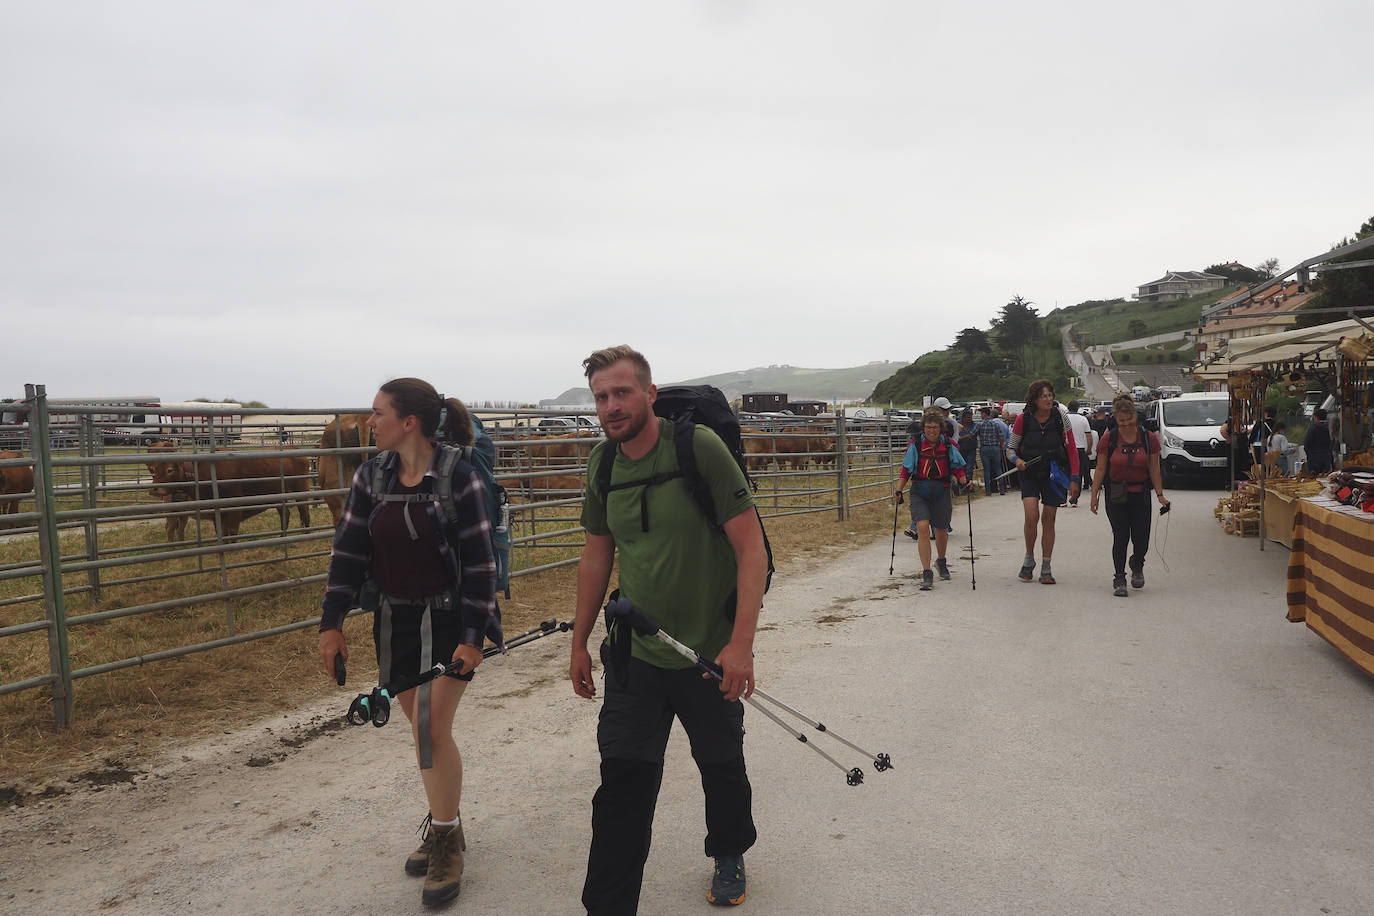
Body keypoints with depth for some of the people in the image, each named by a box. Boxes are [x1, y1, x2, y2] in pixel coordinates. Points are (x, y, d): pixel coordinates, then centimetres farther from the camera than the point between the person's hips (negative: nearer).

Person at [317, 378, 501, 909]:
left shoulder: (458, 476, -16)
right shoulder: (371, 476, 0)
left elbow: (480, 560, -15)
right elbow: (348, 551, 4)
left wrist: (473, 635, -17)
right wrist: (331, 622, 0)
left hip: (448, 620, -5)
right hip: (394, 621, 5)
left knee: (433, 727, -8)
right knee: (420, 728, 13)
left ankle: (445, 840, 11)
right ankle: (443, 824, 32)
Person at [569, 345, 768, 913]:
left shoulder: (699, 447, -18)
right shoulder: (602, 466, -2)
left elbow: (751, 547, -18)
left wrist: (741, 644, -22)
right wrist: (580, 642, 14)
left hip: (710, 652, -3)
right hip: (634, 653, 3)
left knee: (722, 768, 18)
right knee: (622, 782, 1)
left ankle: (729, 856, 46)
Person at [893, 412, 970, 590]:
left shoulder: (949, 446, -1)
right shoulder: (915, 446, -3)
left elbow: (957, 469, 6)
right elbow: (906, 471, 3)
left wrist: (965, 481, -13)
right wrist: (898, 491, -6)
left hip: (941, 492, 1)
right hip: (919, 492, -1)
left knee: (941, 531, 13)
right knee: (922, 527, -18)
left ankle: (941, 561, 46)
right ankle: (927, 574, -14)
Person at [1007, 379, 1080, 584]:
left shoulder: (1060, 416, -6)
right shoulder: (1023, 419, -6)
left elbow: (1072, 449, -1)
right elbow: (1010, 447, 5)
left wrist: (1074, 479, -5)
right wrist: (1017, 460, -17)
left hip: (1054, 474, 1)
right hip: (1029, 473, 0)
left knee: (1048, 519, 4)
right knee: (1032, 515, -16)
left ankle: (1046, 568, 14)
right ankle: (1029, 559, 7)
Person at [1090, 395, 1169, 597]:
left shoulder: (1149, 438, 1)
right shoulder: (1108, 439, -3)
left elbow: (1154, 470, 6)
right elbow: (1100, 469, 1)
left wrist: (1160, 494, 1)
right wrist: (1094, 495, -1)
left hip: (1140, 494, 1)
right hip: (1116, 495, -1)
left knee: (1141, 540, 0)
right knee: (1120, 537, -4)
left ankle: (1137, 565, 32)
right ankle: (1119, 578, 10)